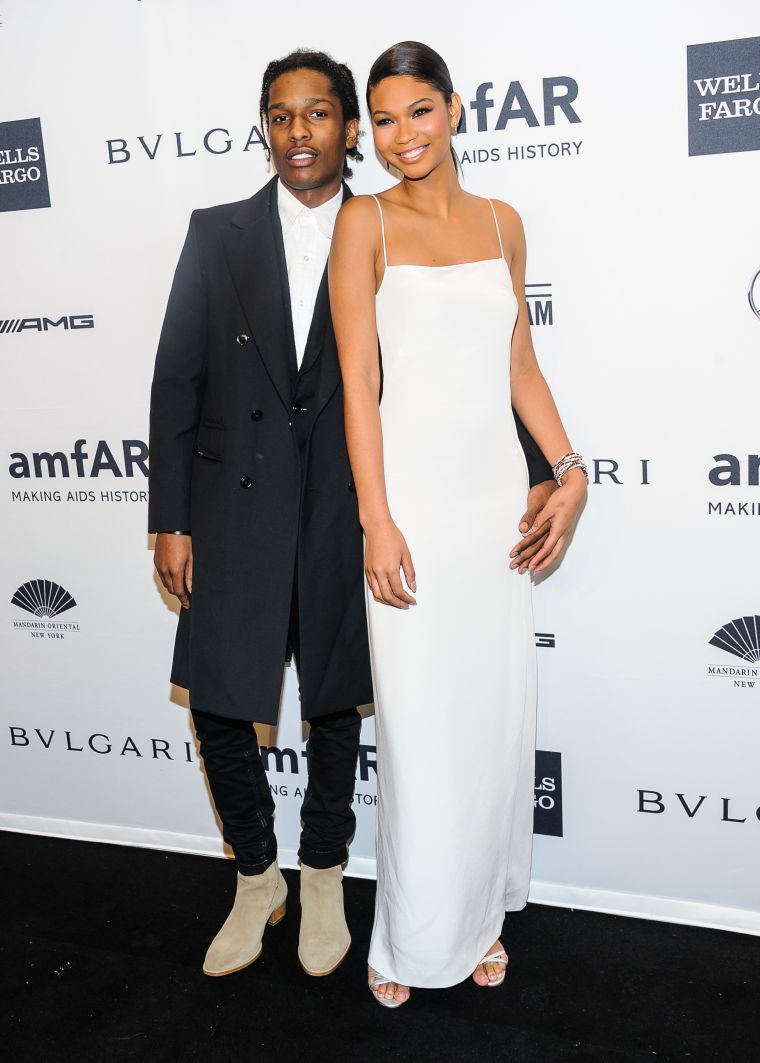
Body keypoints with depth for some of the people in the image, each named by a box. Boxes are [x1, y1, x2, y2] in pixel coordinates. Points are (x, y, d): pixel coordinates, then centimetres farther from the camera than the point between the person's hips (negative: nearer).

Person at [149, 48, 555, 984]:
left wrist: (536, 475, -10)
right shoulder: (217, 234, 5)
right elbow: (177, 380, 3)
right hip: (236, 510, 1)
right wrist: (171, 520, -2)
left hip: (343, 514, 0)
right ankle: (257, 878, 29)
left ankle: (323, 877, 35)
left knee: (334, 705, 12)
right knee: (219, 705, 5)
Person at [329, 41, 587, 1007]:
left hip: (495, 489, 4)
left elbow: (520, 365, 13)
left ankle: (480, 911, 31)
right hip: (412, 494, -4)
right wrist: (376, 520, -14)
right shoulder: (365, 222, -1)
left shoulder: (501, 222, 11)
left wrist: (570, 470, 3)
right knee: (417, 723, 2)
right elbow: (357, 379, -7)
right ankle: (413, 936, 21)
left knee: (497, 713, 11)